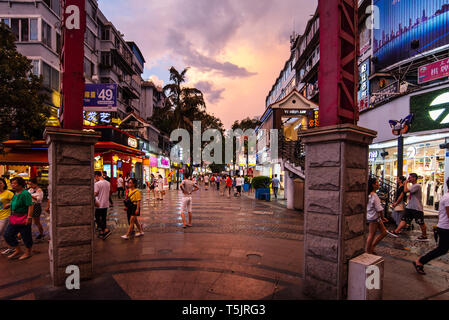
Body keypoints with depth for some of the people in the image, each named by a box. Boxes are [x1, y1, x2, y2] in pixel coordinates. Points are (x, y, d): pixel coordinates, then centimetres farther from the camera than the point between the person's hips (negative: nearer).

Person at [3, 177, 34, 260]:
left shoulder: (25, 194, -18)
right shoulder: (15, 194, 10)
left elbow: (30, 206, -23)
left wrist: (29, 217, -26)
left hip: (23, 219, -9)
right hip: (14, 219, 9)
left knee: (26, 236, 4)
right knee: (8, 235, 11)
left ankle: (28, 253, 22)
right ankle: (18, 250, 26)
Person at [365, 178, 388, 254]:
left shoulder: (370, 194, 9)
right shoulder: (374, 195, -20)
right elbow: (379, 208, -19)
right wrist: (382, 217, -7)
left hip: (376, 217, 10)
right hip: (374, 217, -10)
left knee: (384, 232, 15)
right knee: (372, 235, 2)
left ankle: (372, 247, 23)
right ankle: (367, 251, 15)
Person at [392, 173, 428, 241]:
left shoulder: (417, 185, -17)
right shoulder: (413, 186, 14)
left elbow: (405, 191, -24)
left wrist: (406, 183, -11)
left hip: (417, 208, -9)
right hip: (410, 207, 9)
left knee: (421, 223, 5)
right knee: (404, 219, 2)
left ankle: (424, 236, 20)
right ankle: (396, 231, -1)